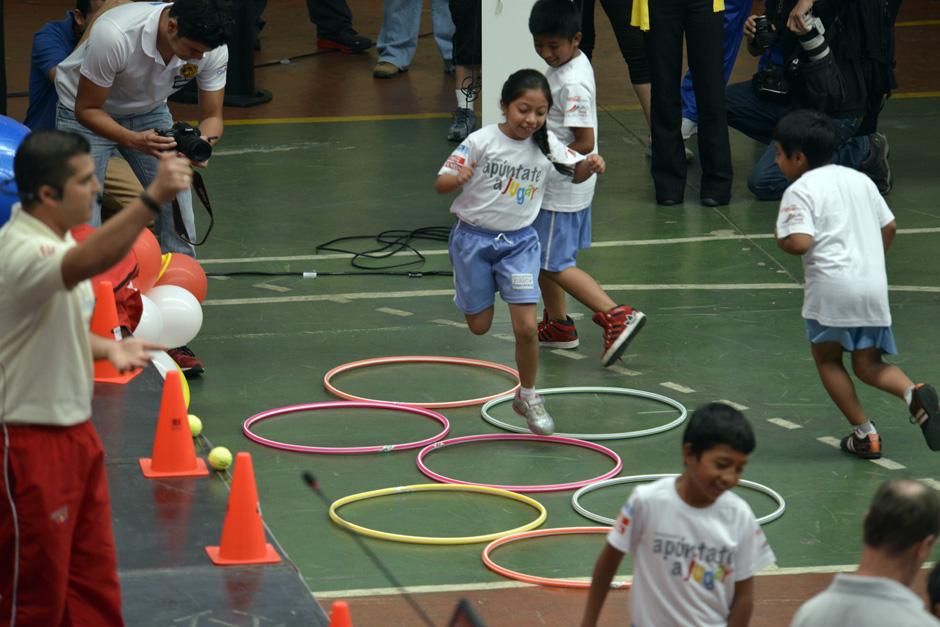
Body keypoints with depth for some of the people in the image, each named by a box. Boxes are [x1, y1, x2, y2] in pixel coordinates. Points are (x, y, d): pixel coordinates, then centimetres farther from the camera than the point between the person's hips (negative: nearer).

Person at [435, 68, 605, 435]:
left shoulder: (546, 144, -7)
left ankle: (527, 396, 11)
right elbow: (440, 184, -14)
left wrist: (590, 165, -14)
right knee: (479, 326, 9)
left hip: (519, 241, 2)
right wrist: (458, 178, -37)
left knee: (526, 326, -10)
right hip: (474, 237, -2)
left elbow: (576, 172, 9)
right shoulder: (481, 141, -16)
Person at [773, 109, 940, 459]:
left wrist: (781, 239, 4)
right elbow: (888, 227, 21)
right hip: (874, 285, 6)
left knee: (827, 358, 15)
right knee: (868, 365, 11)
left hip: (831, 286, -6)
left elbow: (800, 243, -18)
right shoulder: (860, 180, 17)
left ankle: (864, 434, 11)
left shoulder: (800, 191, -5)